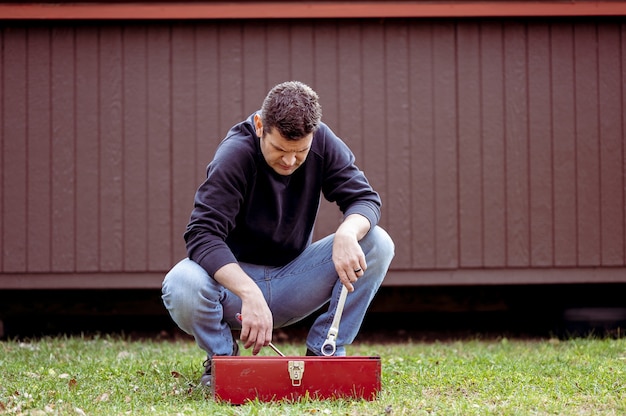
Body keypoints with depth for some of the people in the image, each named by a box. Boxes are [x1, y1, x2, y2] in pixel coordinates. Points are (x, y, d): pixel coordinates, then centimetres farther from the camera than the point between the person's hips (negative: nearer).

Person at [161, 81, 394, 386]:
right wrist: (250, 294, -45)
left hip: (293, 284, 4)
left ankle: (324, 353, -6)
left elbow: (365, 198, -10)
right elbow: (202, 235, -30)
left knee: (377, 244, -18)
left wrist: (347, 233, -36)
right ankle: (222, 356, -3)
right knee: (181, 286, -37)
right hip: (235, 279, -3)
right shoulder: (235, 154, -22)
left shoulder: (323, 143, -8)